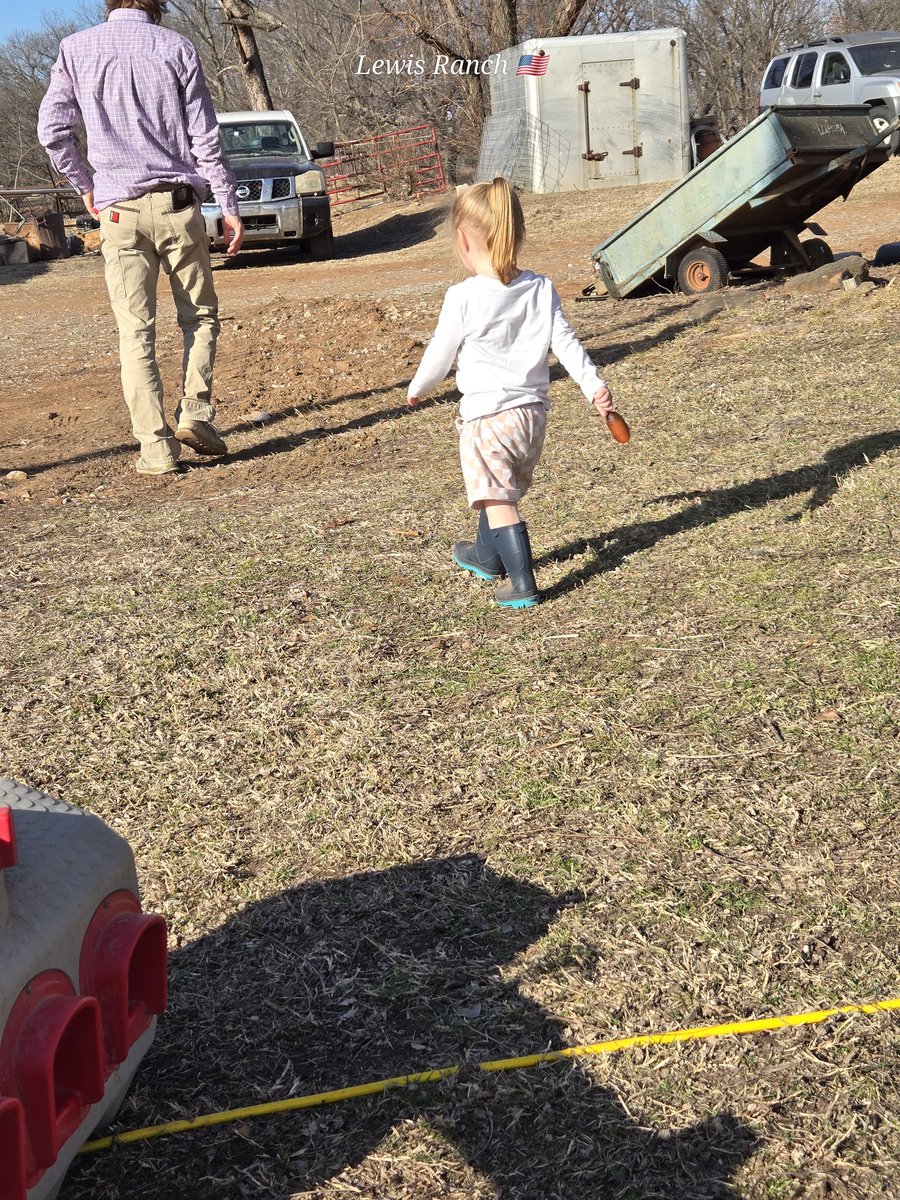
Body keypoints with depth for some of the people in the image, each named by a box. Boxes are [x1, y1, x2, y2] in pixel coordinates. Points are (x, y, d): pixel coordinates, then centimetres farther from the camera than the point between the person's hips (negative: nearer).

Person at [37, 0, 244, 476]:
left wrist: (84, 185, 14)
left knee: (135, 332, 2)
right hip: (177, 203, 0)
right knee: (199, 315, 14)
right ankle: (195, 414, 0)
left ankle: (156, 447, -2)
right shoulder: (175, 47, 3)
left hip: (118, 208, 1)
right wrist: (230, 208, 4)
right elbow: (205, 137, 1)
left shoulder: (76, 48, 6)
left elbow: (51, 128, 1)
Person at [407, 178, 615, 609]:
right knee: (505, 490, 24)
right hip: (533, 411, 6)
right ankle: (488, 557, 44)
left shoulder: (462, 297, -13)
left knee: (497, 501, -3)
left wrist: (417, 388, 14)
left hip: (486, 415, -6)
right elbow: (566, 342, 0)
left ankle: (522, 585, -10)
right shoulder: (541, 289, 1)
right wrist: (594, 385, 4)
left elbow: (440, 354, -3)